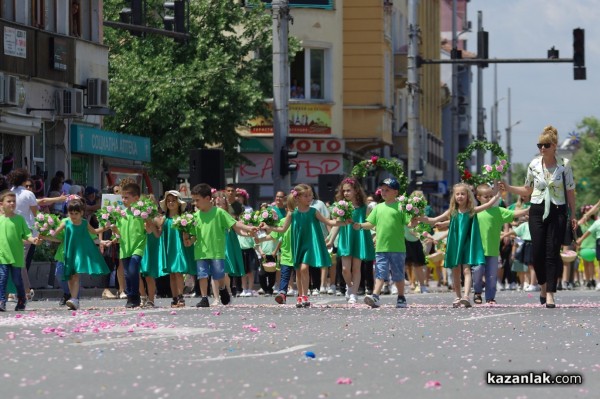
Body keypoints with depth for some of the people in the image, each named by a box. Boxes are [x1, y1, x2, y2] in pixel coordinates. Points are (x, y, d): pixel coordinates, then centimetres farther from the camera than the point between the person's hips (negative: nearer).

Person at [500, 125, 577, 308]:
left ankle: (550, 294, -6)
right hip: (537, 211, 2)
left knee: (552, 252, -8)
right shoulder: (534, 165, 3)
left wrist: (573, 215, -1)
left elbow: (570, 191, 2)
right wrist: (508, 188, 0)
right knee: (537, 252, -1)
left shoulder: (564, 164, -3)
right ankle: (544, 285, 23)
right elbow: (527, 190, 15)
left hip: (557, 212, -2)